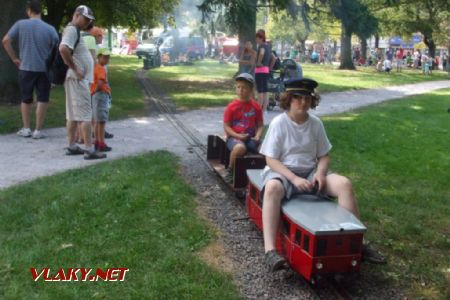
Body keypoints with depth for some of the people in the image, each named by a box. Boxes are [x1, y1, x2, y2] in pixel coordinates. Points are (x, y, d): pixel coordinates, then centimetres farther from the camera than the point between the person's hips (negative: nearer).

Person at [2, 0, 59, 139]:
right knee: (42, 99, 5)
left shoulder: (20, 24, -1)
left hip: (26, 68, 1)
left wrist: (14, 58, 5)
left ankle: (26, 128, 18)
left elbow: (6, 41, -4)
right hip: (44, 69, -1)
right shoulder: (50, 29, -3)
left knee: (26, 99, 14)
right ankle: (38, 130, 5)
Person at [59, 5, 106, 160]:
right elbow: (63, 49, -31)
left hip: (78, 79, 10)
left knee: (73, 114, 12)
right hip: (78, 79, -10)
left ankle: (71, 146, 18)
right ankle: (89, 150, -7)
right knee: (85, 114, -9)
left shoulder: (74, 31, 19)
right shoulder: (72, 30, -14)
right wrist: (75, 69, -23)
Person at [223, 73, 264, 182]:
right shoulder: (231, 106, -3)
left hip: (250, 137, 3)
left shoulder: (256, 106, 6)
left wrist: (257, 136, -11)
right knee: (240, 147, -39)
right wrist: (238, 136, -18)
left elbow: (260, 125, 9)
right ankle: (230, 170, -10)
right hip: (234, 137, -3)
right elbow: (226, 126, -4)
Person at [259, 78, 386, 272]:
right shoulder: (279, 123, -9)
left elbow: (324, 156, 9)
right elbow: (271, 160, -11)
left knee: (344, 183, -19)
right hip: (283, 171, -4)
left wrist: (320, 173, -13)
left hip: (311, 171, 4)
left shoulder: (315, 123, 3)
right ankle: (270, 250, -44)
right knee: (273, 187, -39)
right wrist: (294, 178, -24)